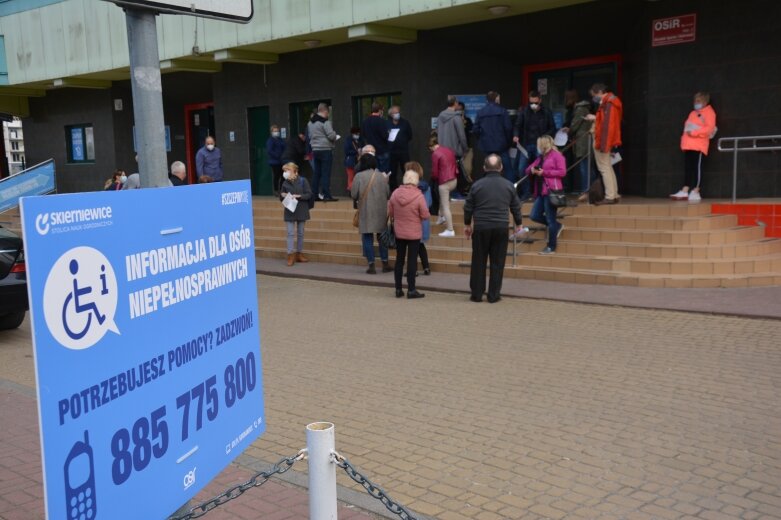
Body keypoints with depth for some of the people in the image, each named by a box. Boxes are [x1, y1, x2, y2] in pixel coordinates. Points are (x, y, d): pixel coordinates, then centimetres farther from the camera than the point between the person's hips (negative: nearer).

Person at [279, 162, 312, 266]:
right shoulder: (285, 183, 0)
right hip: (289, 211, 1)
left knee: (300, 233, 9)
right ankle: (291, 255, -3)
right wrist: (283, 196, -12)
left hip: (301, 211, 0)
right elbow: (281, 197, 10)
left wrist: (298, 196, -18)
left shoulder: (302, 181, -7)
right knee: (290, 233, -5)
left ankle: (299, 254, 20)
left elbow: (309, 194, -8)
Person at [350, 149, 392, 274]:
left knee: (368, 238, 4)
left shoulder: (359, 176, -9)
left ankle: (371, 265, 2)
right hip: (381, 211, 2)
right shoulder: (382, 176, -2)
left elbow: (354, 195, -9)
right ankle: (385, 263, 18)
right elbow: (388, 193, 2)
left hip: (366, 212, -2)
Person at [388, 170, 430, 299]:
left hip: (399, 233, 4)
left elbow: (389, 213, 2)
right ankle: (411, 290, 6)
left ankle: (398, 289, 18)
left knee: (399, 259, 12)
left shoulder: (395, 194, -7)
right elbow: (425, 215, -13)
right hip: (414, 234, -4)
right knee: (412, 261, 3)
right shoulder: (418, 196, -18)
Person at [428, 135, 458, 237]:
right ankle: (442, 217, 38)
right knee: (443, 197, 34)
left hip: (444, 182, -8)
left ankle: (450, 230, 0)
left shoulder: (435, 154, -12)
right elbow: (455, 165, 15)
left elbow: (435, 172, -9)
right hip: (454, 180, 8)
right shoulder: (448, 150, 10)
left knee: (446, 206, -1)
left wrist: (433, 179, 11)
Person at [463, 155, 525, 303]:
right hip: (501, 228, 1)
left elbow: (468, 207, 4)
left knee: (478, 262, 8)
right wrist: (518, 225, 24)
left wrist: (467, 224, 17)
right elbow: (516, 207, 10)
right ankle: (494, 295, 8)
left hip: (481, 228, -1)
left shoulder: (477, 185, -1)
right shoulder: (509, 185, 3)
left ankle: (477, 294, 12)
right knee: (497, 262, 6)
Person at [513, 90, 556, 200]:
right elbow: (517, 125, -2)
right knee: (522, 169, -3)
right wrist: (516, 135, -21)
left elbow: (552, 128, 7)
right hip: (525, 145, 1)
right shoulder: (523, 111, 2)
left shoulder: (547, 113, 1)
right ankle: (525, 192, 10)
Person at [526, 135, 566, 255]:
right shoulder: (540, 157, 19)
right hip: (540, 191, 8)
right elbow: (528, 170, 22)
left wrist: (544, 172, -14)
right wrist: (531, 170, -3)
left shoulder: (557, 155, -3)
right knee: (535, 216, 2)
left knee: (550, 220, -4)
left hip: (551, 191, -8)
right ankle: (557, 226, 21)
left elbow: (562, 172, -12)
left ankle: (551, 247, 4)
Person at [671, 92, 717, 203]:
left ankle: (695, 192, -7)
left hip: (699, 145, -8)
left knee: (697, 167, -8)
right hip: (688, 145, 8)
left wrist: (694, 132, -19)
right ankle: (685, 191, 4)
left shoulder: (709, 112, -1)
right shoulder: (692, 113, 25)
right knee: (687, 168, 4)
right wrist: (684, 137, 8)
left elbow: (710, 128, -14)